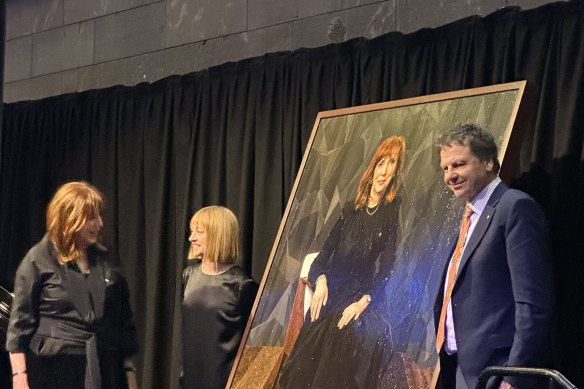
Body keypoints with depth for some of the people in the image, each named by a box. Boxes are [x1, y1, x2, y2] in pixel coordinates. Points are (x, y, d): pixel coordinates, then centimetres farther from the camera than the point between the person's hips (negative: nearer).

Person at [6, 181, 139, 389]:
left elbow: (123, 319, 14)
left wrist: (130, 371, 12)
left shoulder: (103, 259, 10)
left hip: (103, 372, 4)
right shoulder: (38, 260, -3)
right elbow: (20, 322, -5)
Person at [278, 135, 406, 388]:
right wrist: (321, 279, -3)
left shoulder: (396, 212, 2)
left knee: (344, 338, -28)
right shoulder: (351, 209, 17)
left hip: (367, 303, -4)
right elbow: (328, 249, 17)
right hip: (332, 296, 5)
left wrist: (364, 300, -16)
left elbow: (388, 264, -5)